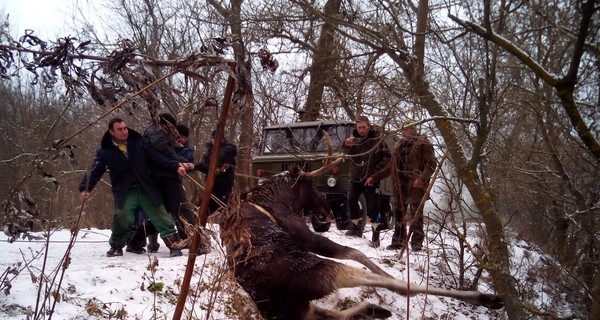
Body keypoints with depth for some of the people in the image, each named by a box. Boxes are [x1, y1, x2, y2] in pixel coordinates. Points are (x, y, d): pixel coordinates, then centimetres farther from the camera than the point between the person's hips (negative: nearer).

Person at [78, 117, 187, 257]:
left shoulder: (139, 141, 5)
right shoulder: (105, 151, -1)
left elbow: (156, 158, 4)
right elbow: (95, 171, -9)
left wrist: (175, 167, -7)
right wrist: (85, 188, -26)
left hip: (147, 190, 2)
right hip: (124, 193, -2)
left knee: (162, 218, -1)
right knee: (122, 219, -15)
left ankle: (174, 246, 7)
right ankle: (116, 246, 11)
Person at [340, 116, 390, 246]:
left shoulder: (377, 139, -4)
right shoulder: (354, 139, 2)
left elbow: (387, 156, -1)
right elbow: (345, 151, -15)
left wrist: (377, 170, -12)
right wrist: (346, 145, -39)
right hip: (356, 177, 3)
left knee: (372, 206, -1)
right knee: (351, 201, -8)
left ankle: (375, 234, 7)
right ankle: (357, 225, 12)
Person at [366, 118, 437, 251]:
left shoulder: (423, 143, -3)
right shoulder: (398, 146, 18)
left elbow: (432, 163, -10)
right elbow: (391, 167, 23)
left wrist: (422, 179, -25)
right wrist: (374, 177, 18)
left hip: (415, 186, -6)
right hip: (401, 186, 6)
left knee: (416, 215, -1)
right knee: (399, 214, 10)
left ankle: (417, 242, 7)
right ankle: (398, 241, 18)